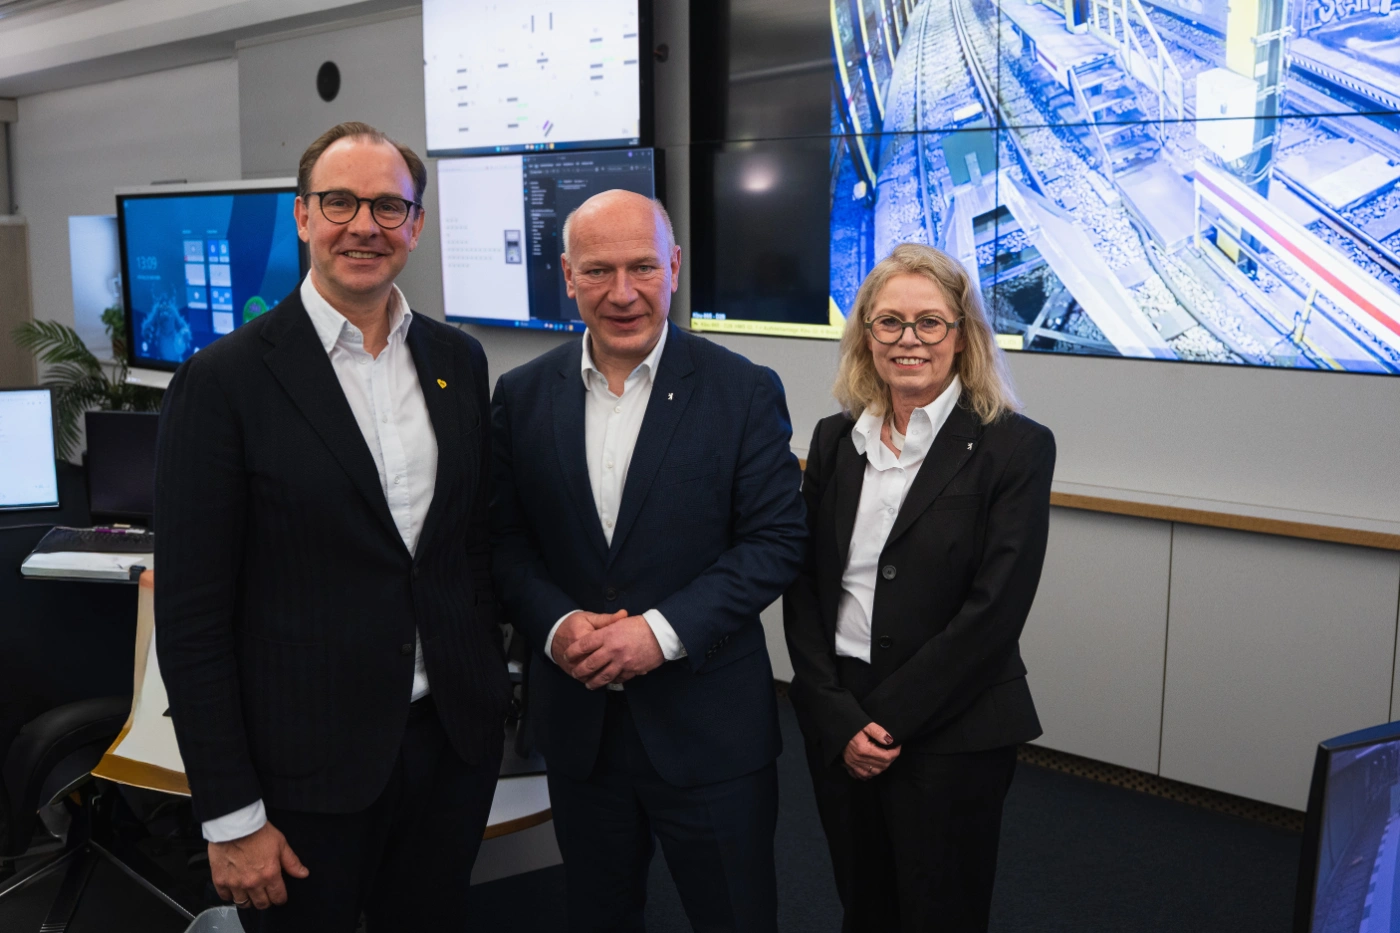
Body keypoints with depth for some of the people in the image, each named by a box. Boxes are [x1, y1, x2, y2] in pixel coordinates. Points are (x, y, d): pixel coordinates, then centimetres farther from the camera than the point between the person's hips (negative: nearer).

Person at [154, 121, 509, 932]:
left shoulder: (460, 361, 4)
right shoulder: (224, 379, -11)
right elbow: (192, 616, -11)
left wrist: (492, 690, 12)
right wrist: (230, 817, -11)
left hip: (456, 742, 5)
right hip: (309, 771, -4)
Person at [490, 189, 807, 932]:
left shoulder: (743, 391, -7)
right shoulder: (522, 395, 2)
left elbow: (776, 540, -10)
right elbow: (506, 541, 4)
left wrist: (664, 630, -19)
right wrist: (554, 624, -15)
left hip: (708, 724, -3)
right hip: (577, 721, 3)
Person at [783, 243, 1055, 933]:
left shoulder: (1016, 447, -9)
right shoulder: (835, 441, 5)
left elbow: (994, 609, -14)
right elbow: (804, 588, 2)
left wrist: (889, 719, -14)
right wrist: (838, 720, -9)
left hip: (952, 734, -4)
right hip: (836, 730, 4)